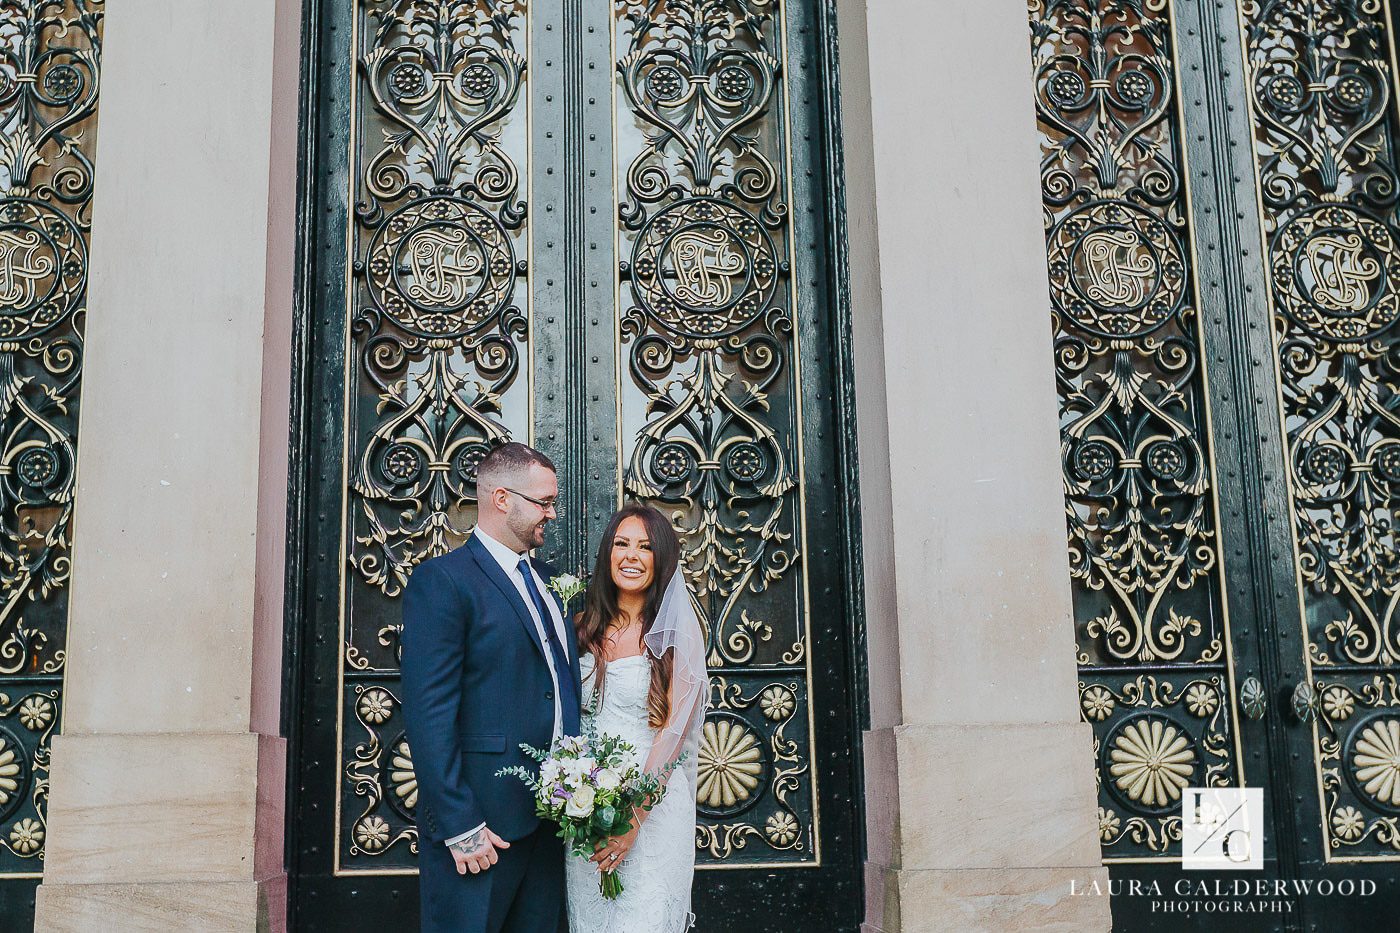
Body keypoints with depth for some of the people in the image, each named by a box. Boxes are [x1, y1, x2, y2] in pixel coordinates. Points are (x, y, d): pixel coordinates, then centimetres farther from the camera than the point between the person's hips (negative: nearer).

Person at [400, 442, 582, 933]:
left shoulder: (544, 578, 14)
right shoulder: (442, 580, -11)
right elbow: (428, 716, -16)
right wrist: (460, 828, -19)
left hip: (549, 815, 8)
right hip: (480, 824, -7)